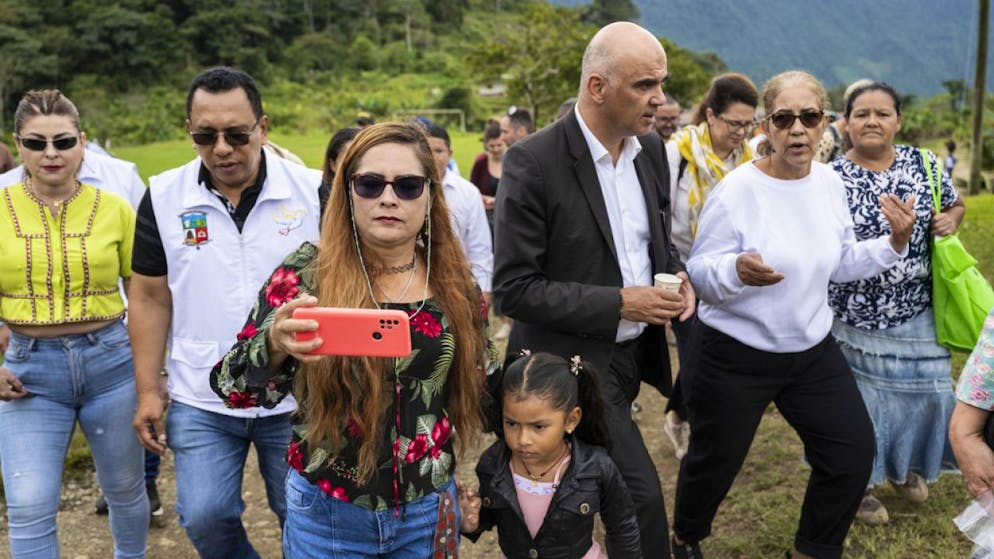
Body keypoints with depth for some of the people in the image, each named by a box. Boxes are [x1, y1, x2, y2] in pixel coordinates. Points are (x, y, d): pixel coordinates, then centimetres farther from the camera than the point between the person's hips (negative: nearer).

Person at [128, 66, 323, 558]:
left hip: (297, 397, -1)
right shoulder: (163, 198, -3)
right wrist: (148, 391, 1)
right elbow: (150, 298, 4)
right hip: (202, 400, 1)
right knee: (205, 519, 4)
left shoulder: (312, 191, -8)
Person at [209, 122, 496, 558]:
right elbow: (233, 387, -16)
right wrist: (274, 345, -33)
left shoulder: (453, 282, -2)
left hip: (429, 512, 3)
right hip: (327, 514, -2)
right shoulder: (307, 273, -11)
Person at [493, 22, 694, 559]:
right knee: (641, 494, -7)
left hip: (634, 353, 7)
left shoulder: (650, 148, 2)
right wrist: (619, 303, -22)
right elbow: (512, 289, -19)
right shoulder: (533, 163, -20)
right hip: (574, 362, -7)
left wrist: (677, 276, -6)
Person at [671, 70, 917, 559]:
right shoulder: (737, 189, -18)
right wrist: (736, 270, -36)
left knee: (853, 454, 8)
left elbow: (841, 265, 8)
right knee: (715, 462, 11)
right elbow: (698, 273, -16)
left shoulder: (830, 183, 0)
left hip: (812, 349, 5)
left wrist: (894, 243, -6)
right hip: (736, 354, -5)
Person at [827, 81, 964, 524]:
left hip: (916, 314, 3)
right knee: (858, 399, 7)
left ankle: (906, 465, 41)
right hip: (853, 315, -3)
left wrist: (950, 220, -6)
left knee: (926, 390, 13)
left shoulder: (925, 165, 0)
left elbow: (956, 204, 15)